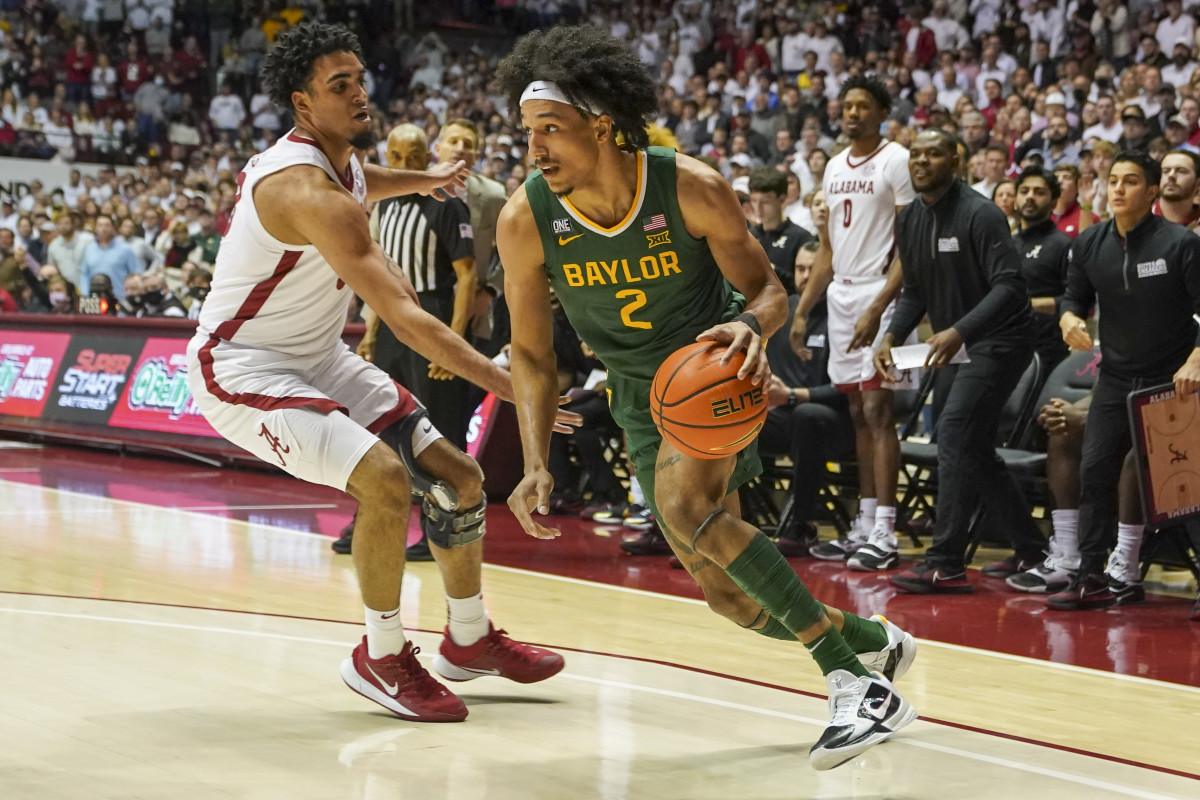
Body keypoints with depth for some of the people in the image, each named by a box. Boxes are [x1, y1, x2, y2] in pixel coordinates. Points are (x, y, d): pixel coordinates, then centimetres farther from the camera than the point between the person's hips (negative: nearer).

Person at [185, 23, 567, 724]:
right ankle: (382, 658, -7)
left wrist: (428, 179, 43)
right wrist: (506, 385, -36)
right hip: (242, 369, -10)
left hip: (319, 358, 10)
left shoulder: (339, 161, 1)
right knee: (385, 480, -28)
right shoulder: (307, 191, -28)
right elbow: (404, 316, -34)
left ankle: (471, 639, 25)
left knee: (458, 477, 5)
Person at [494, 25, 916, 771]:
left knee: (686, 502, -33)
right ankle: (874, 640, 32)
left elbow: (768, 289, -10)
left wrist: (750, 326, -35)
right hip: (644, 395, 4)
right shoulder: (526, 220, -18)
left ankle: (856, 683, -24)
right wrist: (537, 465, -18)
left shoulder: (694, 190, -24)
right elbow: (532, 353, -7)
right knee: (730, 596, 3)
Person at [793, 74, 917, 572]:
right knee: (858, 413, 9)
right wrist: (802, 311, 16)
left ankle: (885, 535, -10)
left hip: (880, 294, -7)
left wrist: (877, 308, -21)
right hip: (840, 294, 7)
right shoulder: (835, 167, 16)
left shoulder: (897, 161, -7)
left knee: (877, 410, -10)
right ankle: (864, 527, 13)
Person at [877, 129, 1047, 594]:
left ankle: (945, 564, -18)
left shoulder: (980, 214, -19)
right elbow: (915, 291, 14)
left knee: (955, 432, -18)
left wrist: (957, 332, -36)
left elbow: (1010, 286, -25)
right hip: (960, 345, 9)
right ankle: (1030, 550, 24)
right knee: (974, 449, 11)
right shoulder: (910, 221, 5)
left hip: (1000, 340, -9)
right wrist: (892, 337, -4)